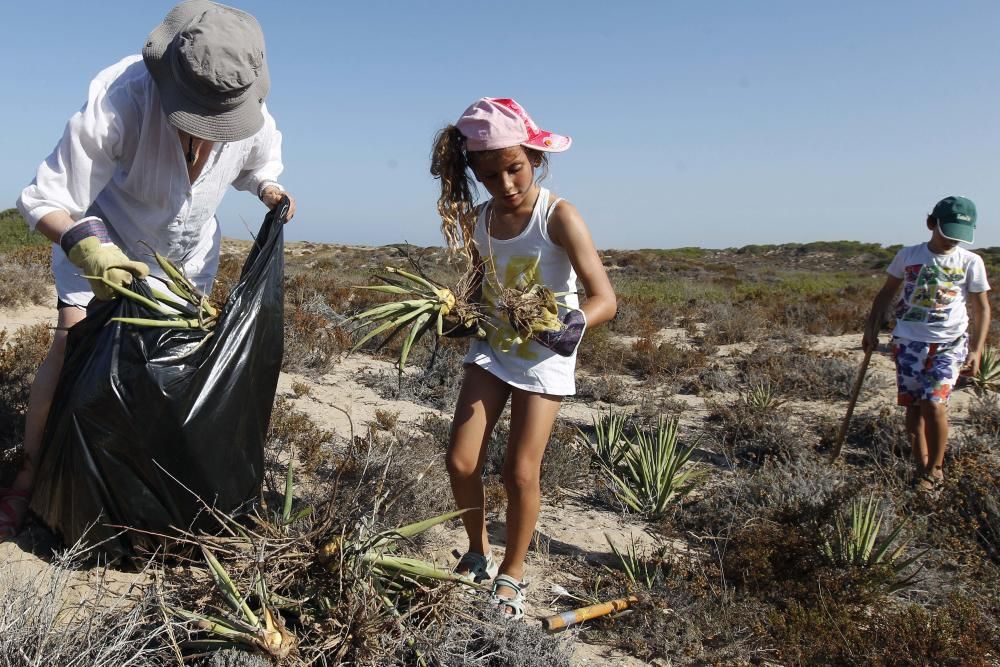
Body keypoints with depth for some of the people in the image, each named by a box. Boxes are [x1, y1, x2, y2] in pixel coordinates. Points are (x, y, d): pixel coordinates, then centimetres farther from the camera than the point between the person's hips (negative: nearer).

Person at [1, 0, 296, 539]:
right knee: (71, 347, -13)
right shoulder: (120, 98, -38)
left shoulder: (254, 118, -26)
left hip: (188, 251, 4)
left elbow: (257, 165, 0)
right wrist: (82, 246, -52)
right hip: (106, 243, -3)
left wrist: (269, 188, -23)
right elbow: (45, 201, -32)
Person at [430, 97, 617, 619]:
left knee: (521, 473, -1)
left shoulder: (559, 217, -20)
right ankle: (479, 554, 26)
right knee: (460, 463, -2)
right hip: (491, 348, 4)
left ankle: (511, 575, 24)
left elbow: (605, 298, -25)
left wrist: (576, 322, -46)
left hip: (544, 358, -4)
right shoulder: (479, 220, -4)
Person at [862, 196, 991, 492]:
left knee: (934, 403, -15)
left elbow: (981, 309, 4)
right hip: (908, 341, 2)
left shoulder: (971, 262, 2)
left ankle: (935, 468, 3)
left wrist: (976, 350, -4)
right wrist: (871, 329, 7)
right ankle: (920, 466, 17)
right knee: (913, 405, 3)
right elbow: (886, 294, 13)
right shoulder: (908, 255, 4)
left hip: (949, 343, -2)